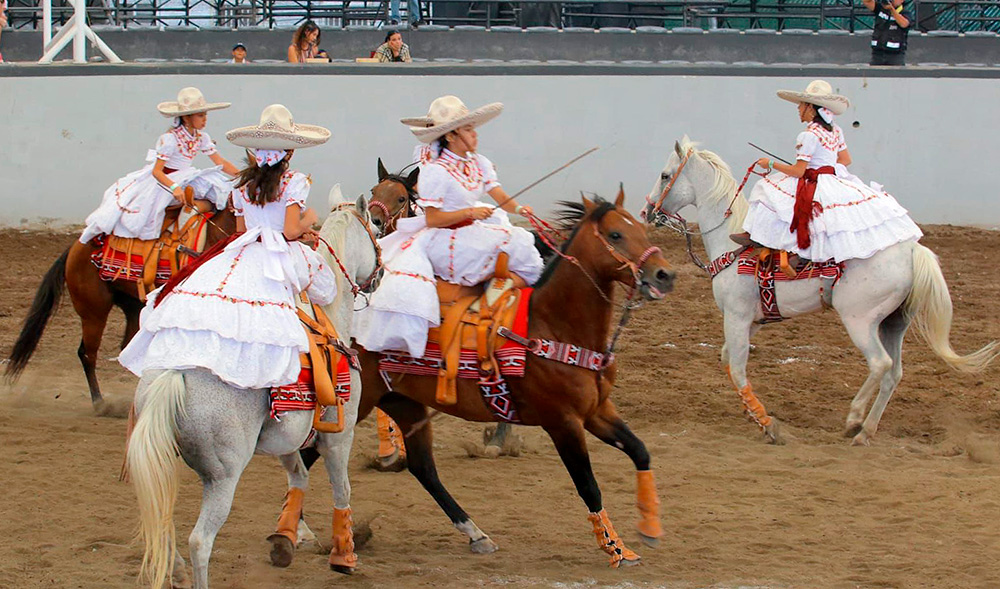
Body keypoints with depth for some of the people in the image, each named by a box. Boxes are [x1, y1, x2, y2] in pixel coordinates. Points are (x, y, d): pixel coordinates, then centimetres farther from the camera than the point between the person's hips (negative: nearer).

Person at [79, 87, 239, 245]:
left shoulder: (202, 138, -1)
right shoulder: (170, 138, -21)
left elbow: (220, 162, 5)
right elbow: (156, 171, -24)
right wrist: (174, 187, -41)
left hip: (184, 178, 6)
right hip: (161, 179, -6)